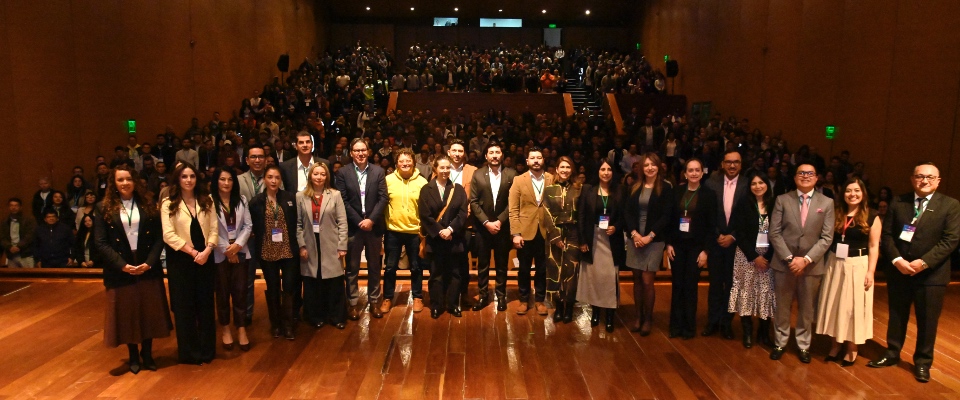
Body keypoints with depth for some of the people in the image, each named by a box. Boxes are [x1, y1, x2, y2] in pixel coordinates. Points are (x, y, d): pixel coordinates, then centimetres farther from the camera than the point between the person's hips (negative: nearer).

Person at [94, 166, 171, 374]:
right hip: (120, 270, -1)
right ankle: (133, 356, 24)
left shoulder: (148, 205, 3)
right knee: (126, 314, 8)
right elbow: (100, 243, -6)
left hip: (148, 268, 1)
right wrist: (122, 265, -16)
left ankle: (147, 354, 24)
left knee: (149, 311, 8)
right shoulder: (104, 208, 0)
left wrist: (149, 262, -13)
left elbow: (159, 237, 0)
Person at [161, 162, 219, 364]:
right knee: (184, 306, 5)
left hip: (205, 259, 3)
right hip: (180, 260, -3)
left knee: (206, 304, 8)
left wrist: (206, 251, -15)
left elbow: (214, 229, 0)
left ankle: (207, 350, 18)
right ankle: (189, 352, 17)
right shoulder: (168, 204, -3)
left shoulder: (207, 201, 6)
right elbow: (169, 235, -11)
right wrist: (193, 252, -16)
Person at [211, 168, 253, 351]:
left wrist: (238, 245, -10)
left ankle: (241, 329, 11)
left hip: (240, 252, 3)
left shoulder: (241, 200, 7)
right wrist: (227, 250, -9)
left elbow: (248, 225, 4)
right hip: (220, 254, -3)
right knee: (223, 292, 7)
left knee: (240, 291, 3)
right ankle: (225, 329, 21)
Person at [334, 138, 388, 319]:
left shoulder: (378, 171, 3)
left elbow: (383, 198, -3)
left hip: (374, 226, 2)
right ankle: (353, 303, 17)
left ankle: (374, 301, 22)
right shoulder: (343, 172, -1)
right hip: (352, 227, -1)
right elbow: (342, 201, -6)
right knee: (352, 268, 7)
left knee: (374, 266, 10)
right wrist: (359, 221, -12)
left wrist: (371, 219, -13)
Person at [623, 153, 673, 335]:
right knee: (637, 280, 6)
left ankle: (648, 319, 10)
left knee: (647, 280, -5)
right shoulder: (634, 187, 10)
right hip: (634, 238, 3)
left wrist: (649, 236, -12)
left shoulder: (666, 188, -1)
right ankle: (638, 316, 17)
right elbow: (627, 212, 5)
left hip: (654, 240, -3)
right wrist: (634, 233, -10)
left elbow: (666, 216, -6)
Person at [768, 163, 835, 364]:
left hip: (812, 264, 0)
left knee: (806, 308, 12)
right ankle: (780, 343, 23)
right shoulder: (782, 200, 0)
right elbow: (774, 233, -4)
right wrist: (789, 258, -13)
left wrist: (806, 259, -14)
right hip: (784, 263, 0)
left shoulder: (827, 203, 2)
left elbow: (826, 238, -3)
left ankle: (803, 345, 26)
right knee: (782, 306, 9)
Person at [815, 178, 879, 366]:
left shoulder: (871, 217, -4)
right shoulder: (835, 213, 4)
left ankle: (852, 349, 19)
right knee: (834, 305, 10)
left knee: (854, 307, 5)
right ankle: (836, 344, 25)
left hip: (858, 266, -3)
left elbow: (874, 247, -5)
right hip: (835, 264, 3)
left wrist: (870, 272, -10)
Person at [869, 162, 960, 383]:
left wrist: (924, 262, -18)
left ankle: (923, 362, 25)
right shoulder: (898, 202, 4)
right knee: (896, 316, 15)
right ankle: (892, 354, 31)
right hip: (898, 271, 2)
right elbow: (886, 234, 1)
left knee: (927, 321, 8)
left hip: (931, 273, -2)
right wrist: (897, 260, -13)